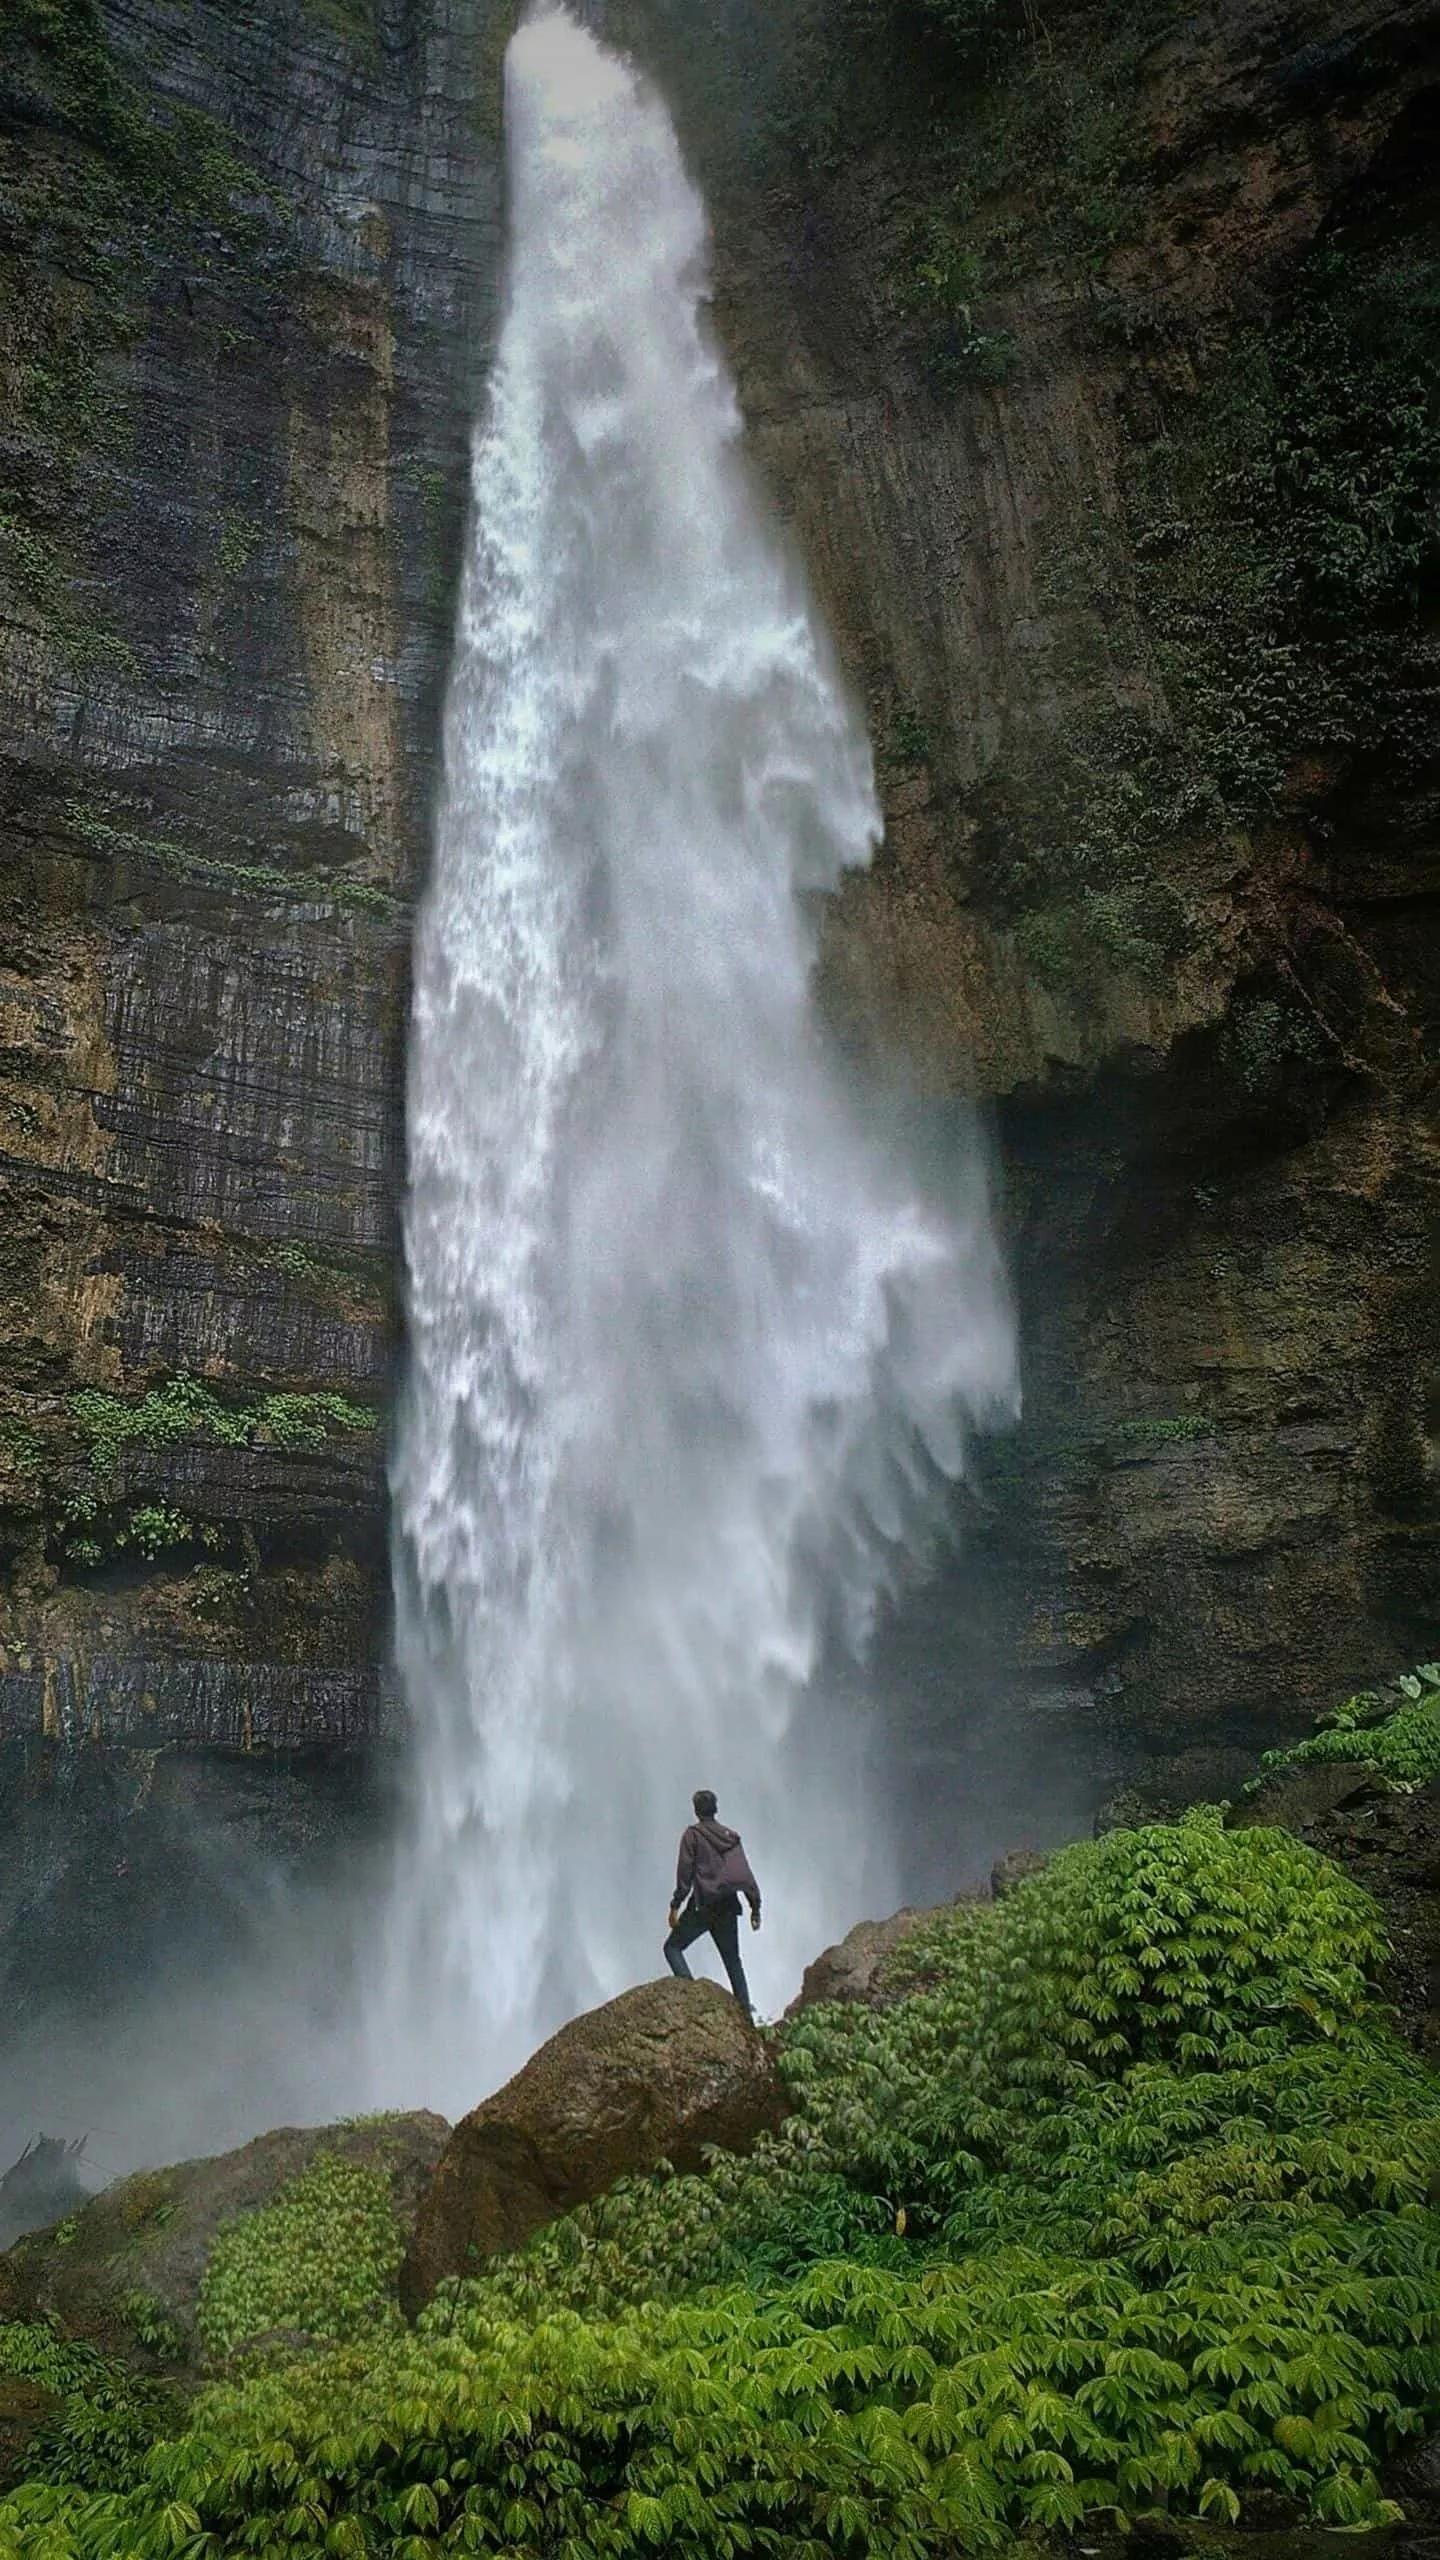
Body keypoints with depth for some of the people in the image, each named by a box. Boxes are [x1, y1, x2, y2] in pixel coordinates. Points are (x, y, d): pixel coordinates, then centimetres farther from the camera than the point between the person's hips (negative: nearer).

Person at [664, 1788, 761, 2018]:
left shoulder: (692, 1835, -3)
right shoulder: (731, 1836, 11)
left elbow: (685, 1872, -10)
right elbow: (746, 1874, 9)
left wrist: (675, 1906, -7)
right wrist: (755, 1907, 11)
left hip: (702, 1906, -5)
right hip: (728, 1907, 5)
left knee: (673, 1947, 8)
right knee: (732, 1959, 15)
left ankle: (689, 1986, -14)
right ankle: (745, 2009, 8)